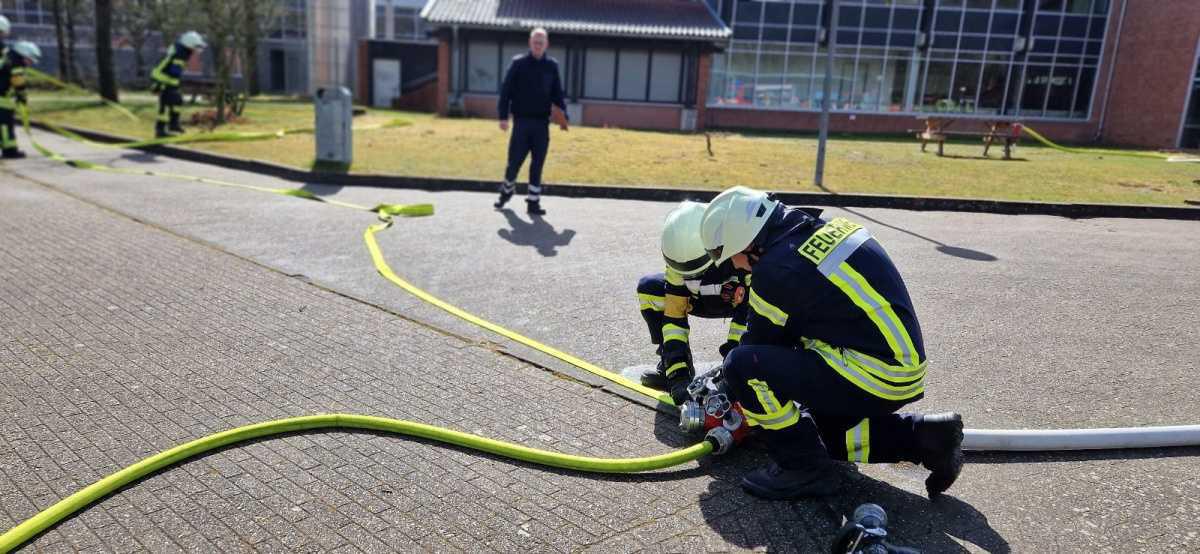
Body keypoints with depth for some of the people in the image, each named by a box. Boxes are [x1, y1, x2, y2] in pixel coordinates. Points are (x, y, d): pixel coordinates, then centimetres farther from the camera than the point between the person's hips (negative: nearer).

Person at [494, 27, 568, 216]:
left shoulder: (552, 66, 7)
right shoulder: (518, 63, 0)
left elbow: (557, 94, 10)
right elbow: (506, 91, -2)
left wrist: (563, 116, -3)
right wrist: (503, 116, -9)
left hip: (542, 123, 2)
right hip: (521, 121, -2)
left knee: (538, 164, 2)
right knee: (514, 160, 3)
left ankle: (533, 201, 9)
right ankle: (507, 190, 29)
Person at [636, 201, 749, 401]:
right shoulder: (680, 258, -23)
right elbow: (673, 314, -20)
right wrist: (677, 374, -27)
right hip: (707, 299, 5)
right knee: (648, 288, -15)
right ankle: (670, 365, -5)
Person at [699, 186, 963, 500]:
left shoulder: (778, 268, -18)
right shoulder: (825, 229, 9)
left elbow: (761, 344, -3)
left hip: (876, 378, -10)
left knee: (742, 366, -15)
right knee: (820, 431, 28)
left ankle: (804, 468, -3)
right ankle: (923, 435, 20)